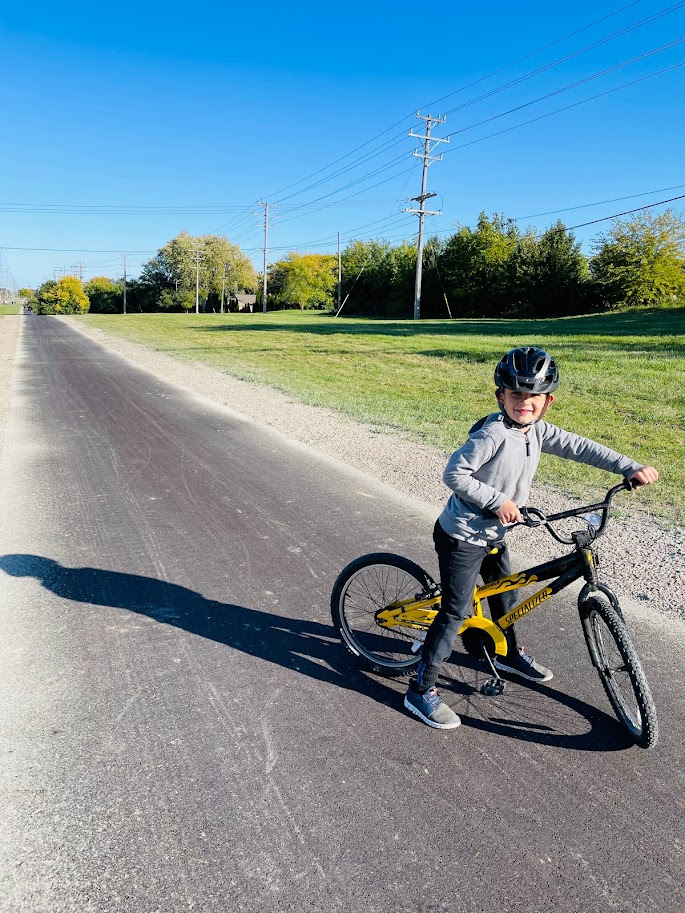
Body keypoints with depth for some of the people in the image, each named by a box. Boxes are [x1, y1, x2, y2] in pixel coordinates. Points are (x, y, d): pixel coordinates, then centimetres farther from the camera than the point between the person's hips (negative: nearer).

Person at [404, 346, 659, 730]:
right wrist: (498, 501, -26)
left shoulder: (538, 431, -1)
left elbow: (581, 447, 5)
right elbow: (454, 474, -26)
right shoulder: (494, 433, -25)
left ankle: (510, 655, 52)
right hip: (462, 537, -9)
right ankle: (422, 691, 8)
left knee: (505, 595, 26)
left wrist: (630, 467, -1)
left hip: (493, 535, 9)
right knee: (456, 612, -4)